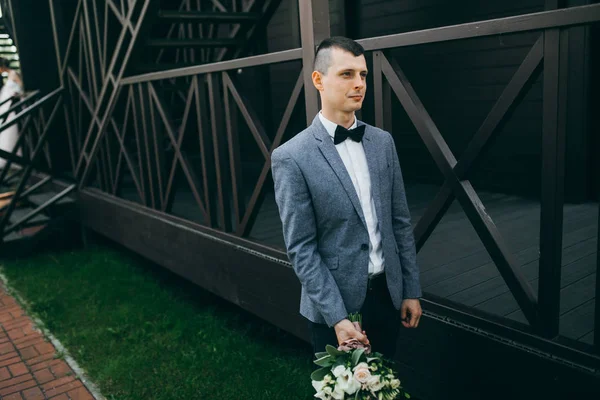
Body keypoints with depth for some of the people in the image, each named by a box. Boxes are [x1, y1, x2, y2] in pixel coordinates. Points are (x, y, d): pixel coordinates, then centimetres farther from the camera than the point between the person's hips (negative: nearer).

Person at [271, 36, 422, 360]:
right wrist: (337, 318, -17)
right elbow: (301, 249, -15)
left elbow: (401, 221, 7)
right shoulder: (291, 157, -14)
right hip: (336, 304, -4)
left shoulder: (382, 141, 3)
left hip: (387, 294, 5)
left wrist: (411, 291, 7)